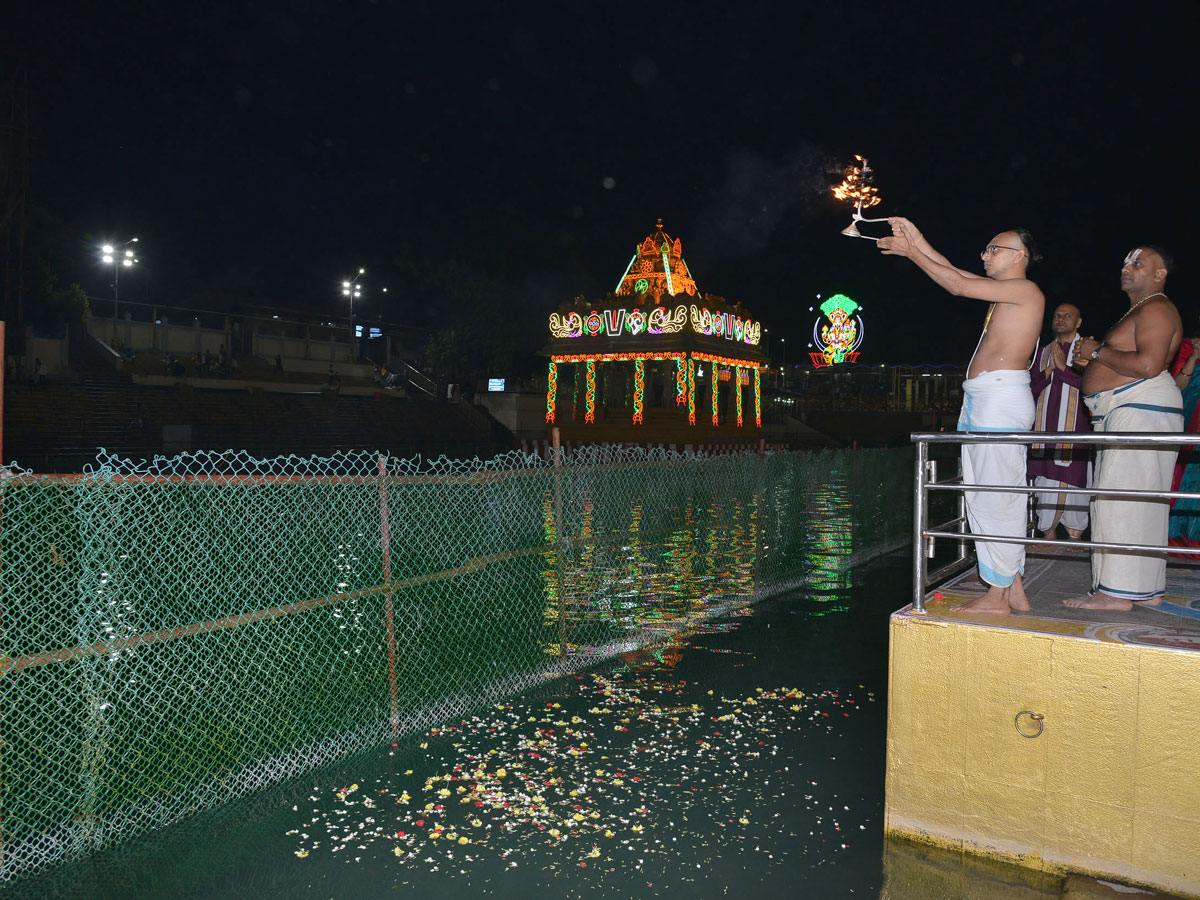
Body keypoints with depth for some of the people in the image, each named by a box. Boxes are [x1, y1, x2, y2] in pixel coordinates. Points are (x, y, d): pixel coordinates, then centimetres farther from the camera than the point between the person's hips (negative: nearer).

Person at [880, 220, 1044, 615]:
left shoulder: (1026, 290, -5)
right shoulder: (1004, 292, 22)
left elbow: (957, 285, -9)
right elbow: (954, 272, 24)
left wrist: (910, 252, -3)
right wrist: (916, 240, 18)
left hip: (1002, 399, -10)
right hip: (980, 402, 10)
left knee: (996, 499, -8)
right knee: (986, 496, 10)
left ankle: (997, 597, -2)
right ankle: (1015, 591, 17)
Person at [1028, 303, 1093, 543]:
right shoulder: (1044, 352, 19)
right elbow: (1032, 388, 13)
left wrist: (1064, 368, -11)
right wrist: (1049, 370, -3)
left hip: (1075, 426, -4)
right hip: (1046, 427, 4)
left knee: (1073, 478, -7)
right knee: (1045, 482, 1)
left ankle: (1075, 536, 1)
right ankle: (1048, 534, 7)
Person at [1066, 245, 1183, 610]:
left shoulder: (1156, 309, -8)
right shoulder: (1138, 311, 25)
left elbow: (1148, 364, -23)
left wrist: (1098, 351, -12)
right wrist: (1092, 360, 12)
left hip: (1141, 410, -11)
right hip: (1124, 414, 11)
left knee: (1122, 498, -12)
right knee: (1140, 503, 10)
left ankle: (1117, 592, -11)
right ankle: (1146, 590, 15)